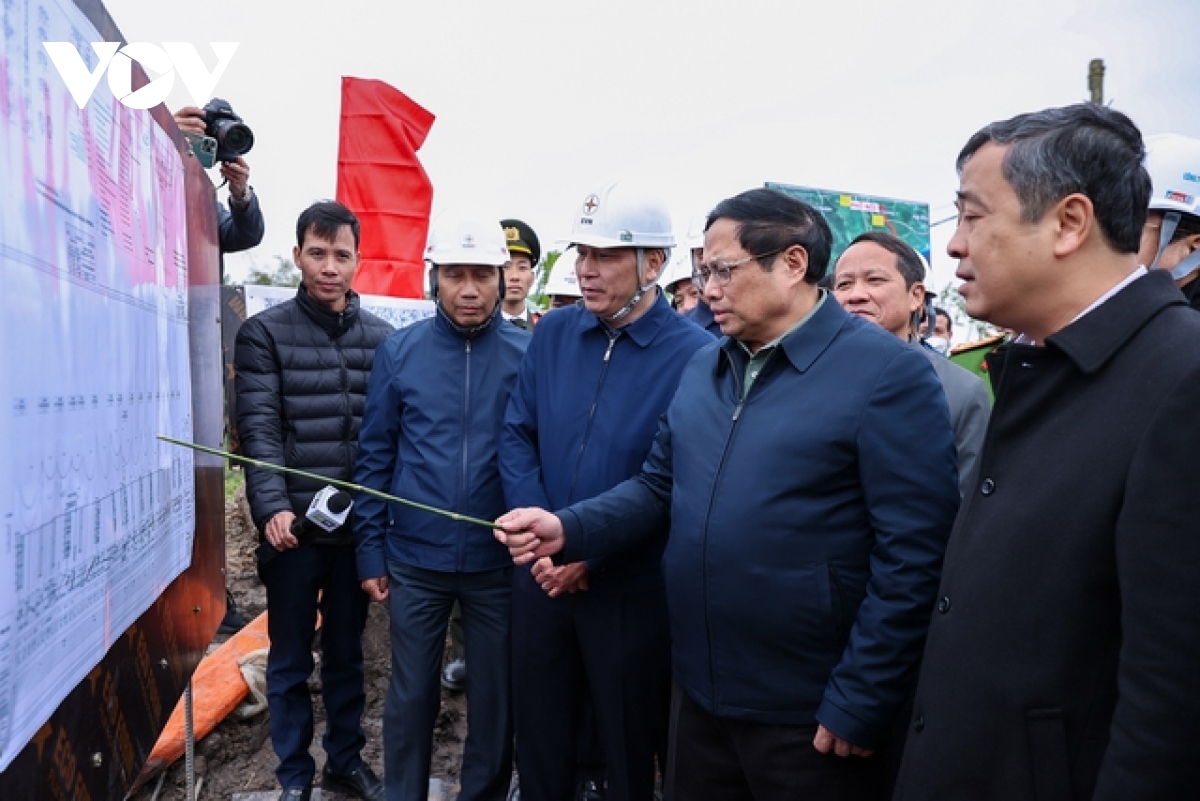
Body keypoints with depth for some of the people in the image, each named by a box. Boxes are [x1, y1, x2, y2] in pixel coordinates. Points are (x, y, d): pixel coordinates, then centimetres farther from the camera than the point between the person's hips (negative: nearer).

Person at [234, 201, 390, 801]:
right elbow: (259, 429, -10)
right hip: (292, 524, -2)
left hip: (357, 525, 2)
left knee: (347, 652, 17)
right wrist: (273, 507, -22)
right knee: (290, 659, 12)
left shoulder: (382, 337, 5)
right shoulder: (264, 333, -2)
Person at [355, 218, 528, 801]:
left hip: (500, 560, 0)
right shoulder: (399, 352, -2)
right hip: (415, 559, 1)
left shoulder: (527, 355, -5)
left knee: (495, 694, 14)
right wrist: (370, 552, 1)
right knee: (411, 694, 14)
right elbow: (374, 456, 2)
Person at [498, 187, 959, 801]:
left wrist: (858, 704, -15)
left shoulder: (887, 372, -14)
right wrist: (567, 529, -6)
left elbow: (912, 557, -16)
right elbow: (658, 487, 11)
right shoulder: (701, 370, 8)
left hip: (809, 714, -6)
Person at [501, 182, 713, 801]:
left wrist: (592, 553, -16)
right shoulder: (553, 332, 1)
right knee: (538, 738, 21)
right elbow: (516, 436, 3)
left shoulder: (695, 355, -13)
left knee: (629, 749, 17)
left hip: (632, 590, -3)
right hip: (540, 576, 4)